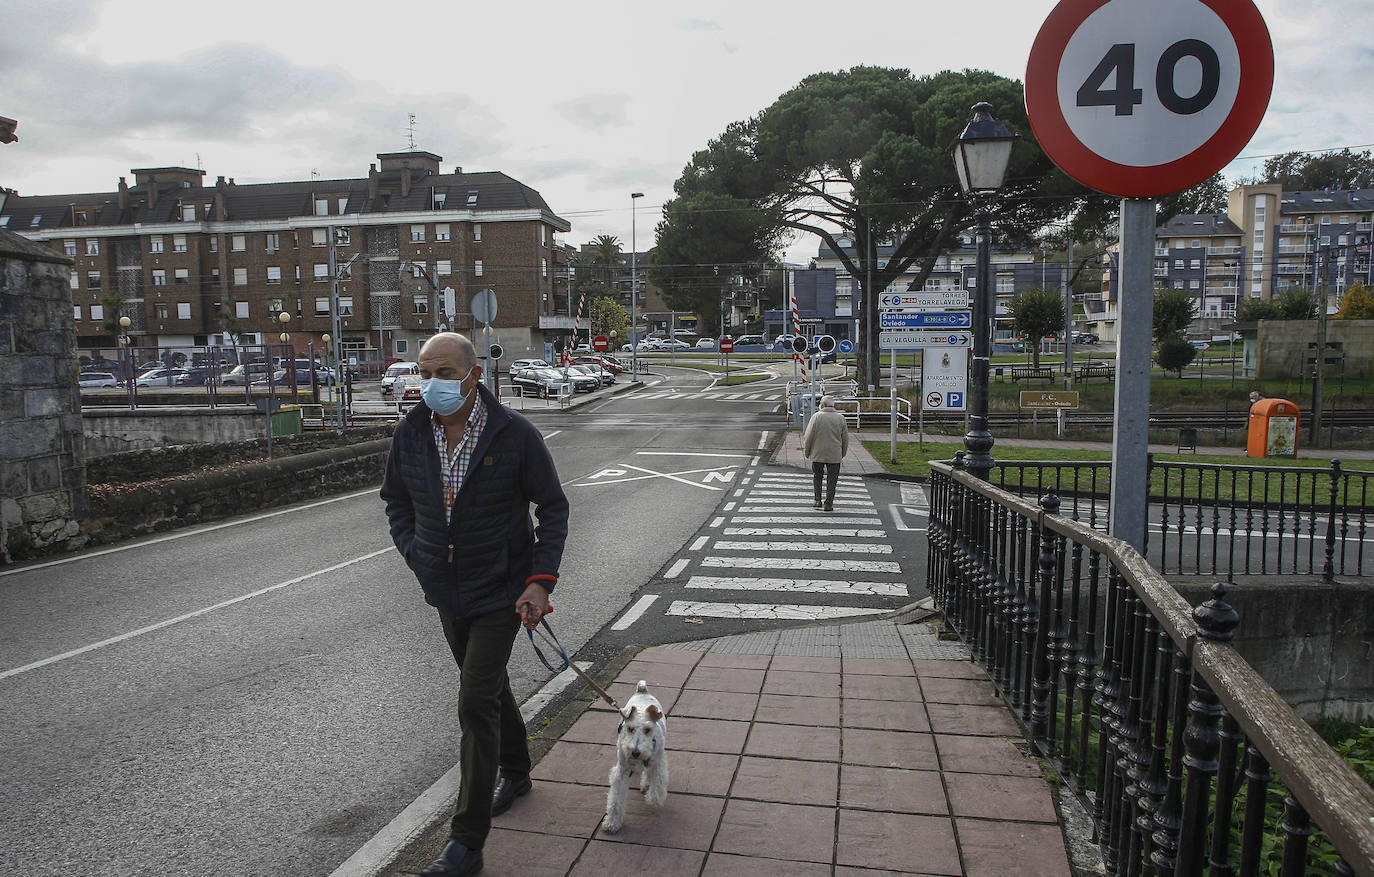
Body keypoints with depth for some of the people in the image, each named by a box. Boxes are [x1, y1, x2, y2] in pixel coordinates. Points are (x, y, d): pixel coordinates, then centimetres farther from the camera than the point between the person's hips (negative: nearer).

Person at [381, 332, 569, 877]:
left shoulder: (515, 434, -16)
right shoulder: (411, 434, -5)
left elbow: (553, 506, -8)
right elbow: (396, 500, 12)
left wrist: (541, 580, -15)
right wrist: (415, 554, -1)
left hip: (499, 592, -5)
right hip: (446, 592, 5)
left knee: (476, 704, -8)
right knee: (488, 686, 22)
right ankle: (515, 772, 47)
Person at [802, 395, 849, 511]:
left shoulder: (816, 416, -7)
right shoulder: (840, 418, 0)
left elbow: (809, 436, -7)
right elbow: (845, 438, 5)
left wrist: (806, 451, 5)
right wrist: (843, 453, 17)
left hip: (817, 454, -1)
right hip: (834, 455, 1)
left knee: (817, 477, 15)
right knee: (832, 480, 6)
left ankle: (818, 500, 10)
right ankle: (828, 504, 3)